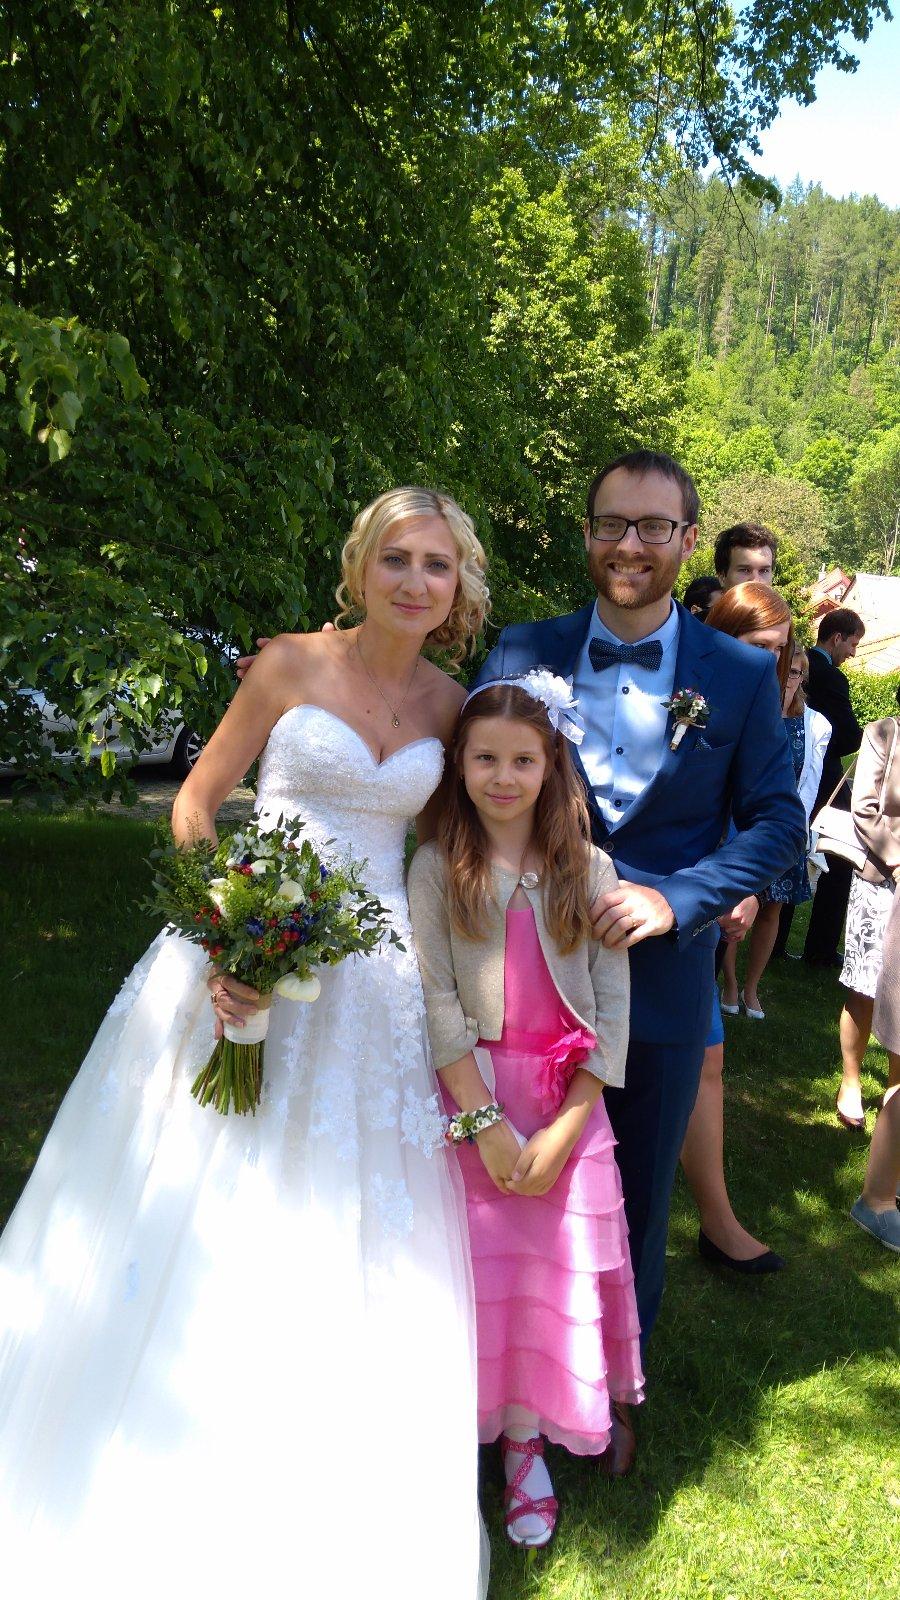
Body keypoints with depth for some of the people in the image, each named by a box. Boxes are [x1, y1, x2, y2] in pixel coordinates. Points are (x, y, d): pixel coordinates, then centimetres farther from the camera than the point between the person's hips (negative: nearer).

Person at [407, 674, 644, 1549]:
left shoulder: (589, 872, -1)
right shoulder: (436, 869, -4)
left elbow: (612, 1008, -3)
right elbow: (435, 1000, -9)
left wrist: (564, 1129, -11)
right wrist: (486, 1120, -15)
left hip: (567, 1106, 1)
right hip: (469, 1097, -1)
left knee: (555, 1272, 7)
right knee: (479, 1271, 5)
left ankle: (526, 1444, 26)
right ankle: (476, 1433, 25)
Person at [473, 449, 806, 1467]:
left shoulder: (742, 675, -3)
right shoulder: (521, 654, -1)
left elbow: (777, 818, -5)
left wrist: (676, 898, -18)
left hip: (661, 980, 0)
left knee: (635, 1200, 17)